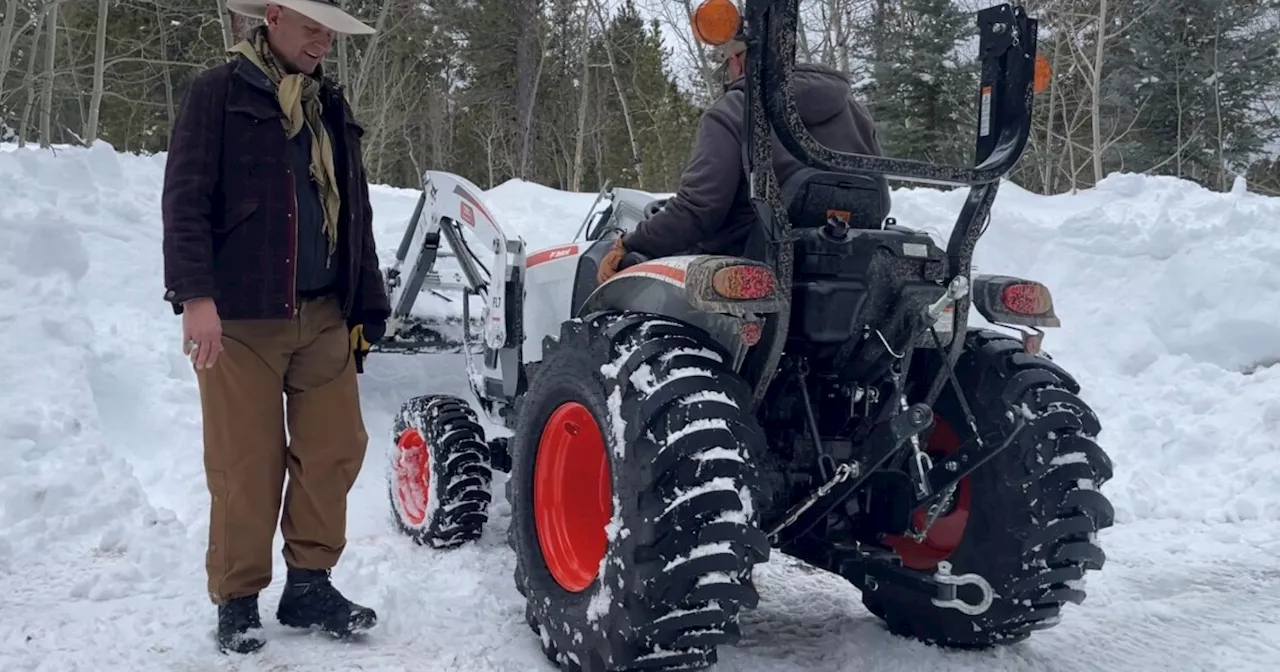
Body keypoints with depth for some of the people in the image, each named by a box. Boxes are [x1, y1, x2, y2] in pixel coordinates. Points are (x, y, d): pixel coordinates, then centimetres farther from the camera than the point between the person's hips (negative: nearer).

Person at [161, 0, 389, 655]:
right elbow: (186, 199, -9)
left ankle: (309, 584, 18)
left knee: (335, 449, 3)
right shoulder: (219, 92, 0)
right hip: (240, 313, -5)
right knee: (246, 462, -1)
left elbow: (354, 215, 19)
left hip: (322, 314, 6)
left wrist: (367, 305, 15)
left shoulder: (331, 109, 17)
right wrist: (194, 294, -20)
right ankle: (237, 599, 15)